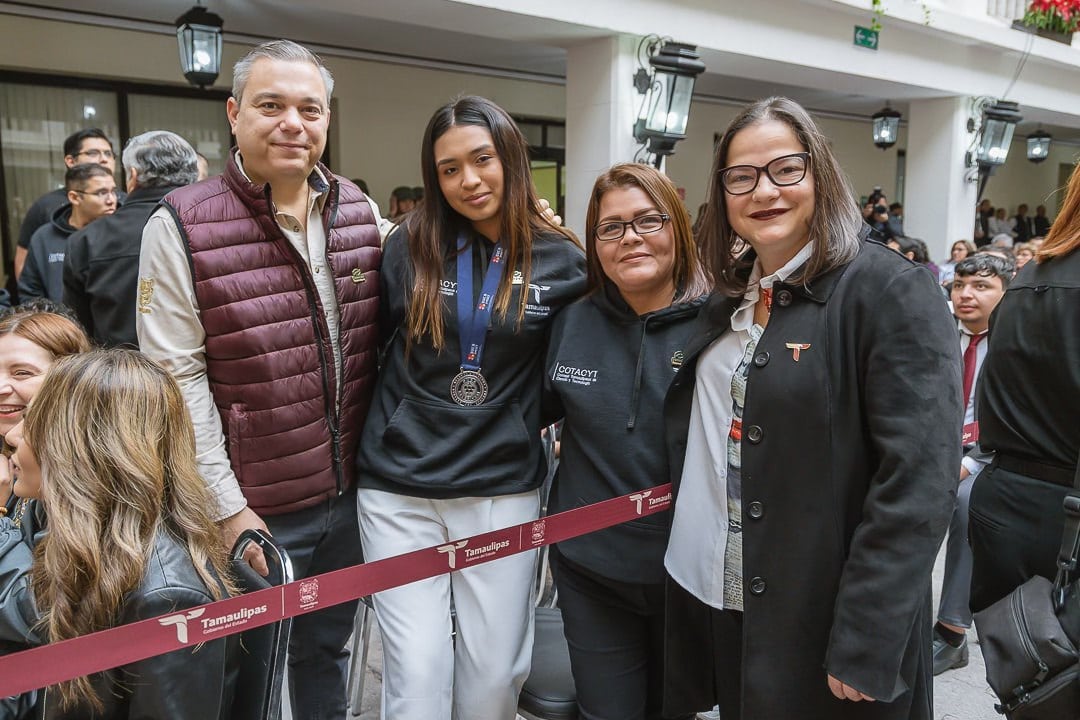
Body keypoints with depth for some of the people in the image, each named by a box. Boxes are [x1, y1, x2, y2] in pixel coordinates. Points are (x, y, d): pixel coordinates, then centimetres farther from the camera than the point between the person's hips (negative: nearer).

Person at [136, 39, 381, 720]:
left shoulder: (360, 212, 2)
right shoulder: (180, 227, -11)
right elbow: (177, 380, -13)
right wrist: (228, 509, -13)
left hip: (350, 494, 4)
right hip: (255, 510, -3)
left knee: (329, 652, 23)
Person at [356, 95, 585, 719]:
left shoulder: (563, 261, -2)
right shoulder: (408, 247, -1)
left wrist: (529, 422, 6)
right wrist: (370, 439, 11)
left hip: (504, 490, 0)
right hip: (399, 488, 0)